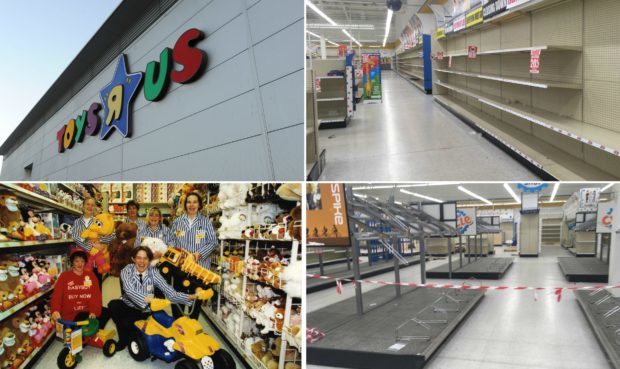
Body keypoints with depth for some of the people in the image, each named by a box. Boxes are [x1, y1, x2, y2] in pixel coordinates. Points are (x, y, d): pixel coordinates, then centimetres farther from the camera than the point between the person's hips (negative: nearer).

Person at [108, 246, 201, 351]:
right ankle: (124, 338, -5)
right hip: (127, 306, 1)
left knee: (126, 322, -28)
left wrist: (191, 297, -34)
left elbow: (170, 293, -18)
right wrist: (147, 299, -46)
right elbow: (129, 291, -29)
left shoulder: (153, 273, -9)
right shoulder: (127, 270, -10)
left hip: (144, 311, -1)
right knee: (113, 305, -27)